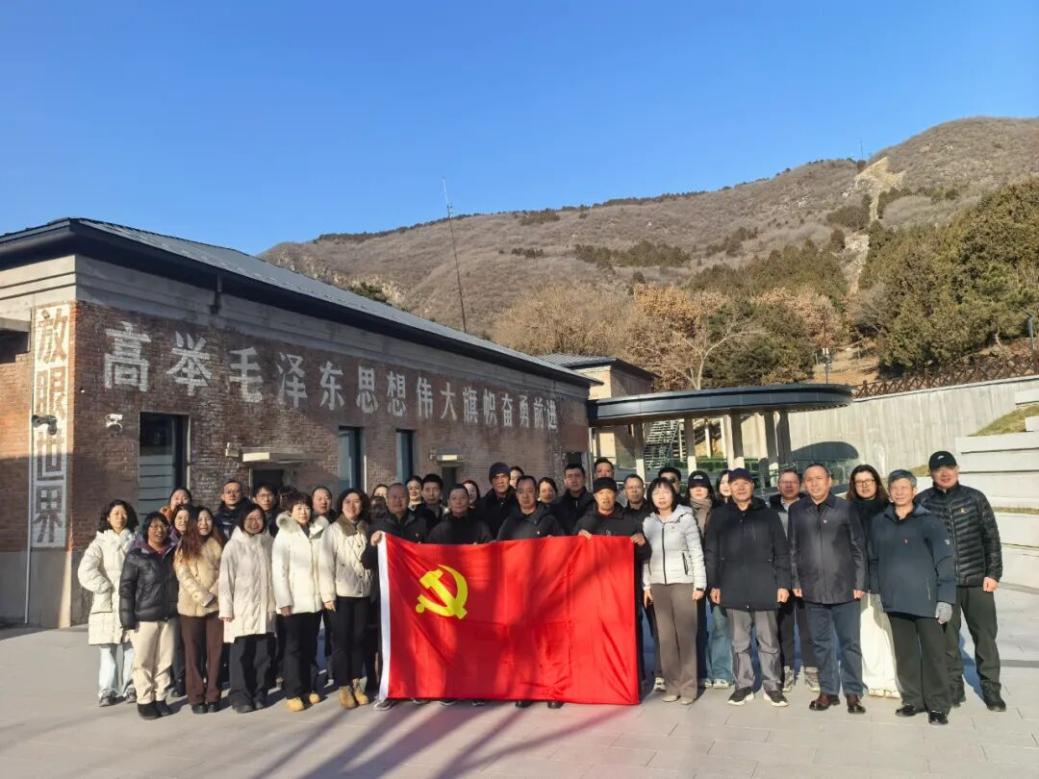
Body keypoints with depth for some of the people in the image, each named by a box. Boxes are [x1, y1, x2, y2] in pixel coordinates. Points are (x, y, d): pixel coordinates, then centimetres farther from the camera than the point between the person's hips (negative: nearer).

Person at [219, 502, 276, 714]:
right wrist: (226, 608, -9)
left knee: (263, 653, 7)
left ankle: (259, 693, 19)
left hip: (265, 608, 3)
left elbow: (276, 573, 9)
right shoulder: (233, 546, -3)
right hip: (241, 609, -3)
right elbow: (226, 579, -5)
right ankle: (240, 695, 11)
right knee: (241, 654, 1)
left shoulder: (270, 543, 6)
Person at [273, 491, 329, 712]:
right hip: (295, 600, -3)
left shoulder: (319, 531, 9)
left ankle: (309, 688, 20)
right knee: (294, 647, 1)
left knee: (311, 646, 10)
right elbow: (279, 568, -7)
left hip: (315, 598, 4)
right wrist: (284, 600, -13)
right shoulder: (284, 534, -1)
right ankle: (293, 692, 7)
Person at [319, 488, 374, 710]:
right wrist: (328, 595, -12)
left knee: (358, 639, 8)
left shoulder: (366, 529, 8)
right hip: (341, 594, -3)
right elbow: (325, 564, -7)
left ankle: (356, 683, 18)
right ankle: (344, 687, 10)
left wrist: (374, 589, 5)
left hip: (363, 593, 3)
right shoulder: (333, 530, -2)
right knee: (341, 640, 1)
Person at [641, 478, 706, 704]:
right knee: (666, 636, 5)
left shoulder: (686, 518, -2)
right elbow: (646, 555, 10)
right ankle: (672, 685, 13)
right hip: (658, 584, 3)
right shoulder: (648, 522, 8)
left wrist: (699, 583, -8)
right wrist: (646, 584, 6)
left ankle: (688, 686, 8)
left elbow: (697, 552, -4)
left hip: (683, 581, -3)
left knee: (686, 635, 0)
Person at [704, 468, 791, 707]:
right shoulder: (718, 515, 5)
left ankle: (772, 686, 19)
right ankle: (743, 685, 20)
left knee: (768, 641, 8)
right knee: (739, 642, 9)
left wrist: (783, 583, -2)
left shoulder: (768, 514, 4)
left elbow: (782, 551, 4)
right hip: (734, 588, 1)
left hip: (763, 587, -1)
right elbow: (712, 552, 6)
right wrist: (714, 584, 2)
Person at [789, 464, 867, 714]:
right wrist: (796, 582, 3)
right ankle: (827, 690, 22)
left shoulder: (845, 508, -1)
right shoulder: (796, 511, 3)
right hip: (813, 589, 2)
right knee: (821, 643, 10)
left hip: (844, 588, -2)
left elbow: (858, 547, 0)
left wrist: (859, 583, -3)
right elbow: (793, 549, 6)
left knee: (850, 643, 4)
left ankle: (853, 693, 17)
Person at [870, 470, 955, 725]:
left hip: (925, 599, -3)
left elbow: (945, 561, -6)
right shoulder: (878, 523, 5)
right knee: (905, 654, 12)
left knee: (933, 653, 3)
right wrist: (876, 592, 9)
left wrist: (945, 599, -10)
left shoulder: (929, 522, -4)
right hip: (895, 601, 3)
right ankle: (913, 699, 25)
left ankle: (937, 705, 15)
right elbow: (874, 560, 12)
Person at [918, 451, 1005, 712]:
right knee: (947, 636, 6)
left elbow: (991, 537, 3)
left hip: (977, 579, 0)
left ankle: (991, 689, 19)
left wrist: (993, 573, -2)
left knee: (985, 635, 6)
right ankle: (954, 687, 19)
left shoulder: (974, 498, 2)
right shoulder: (923, 501, 0)